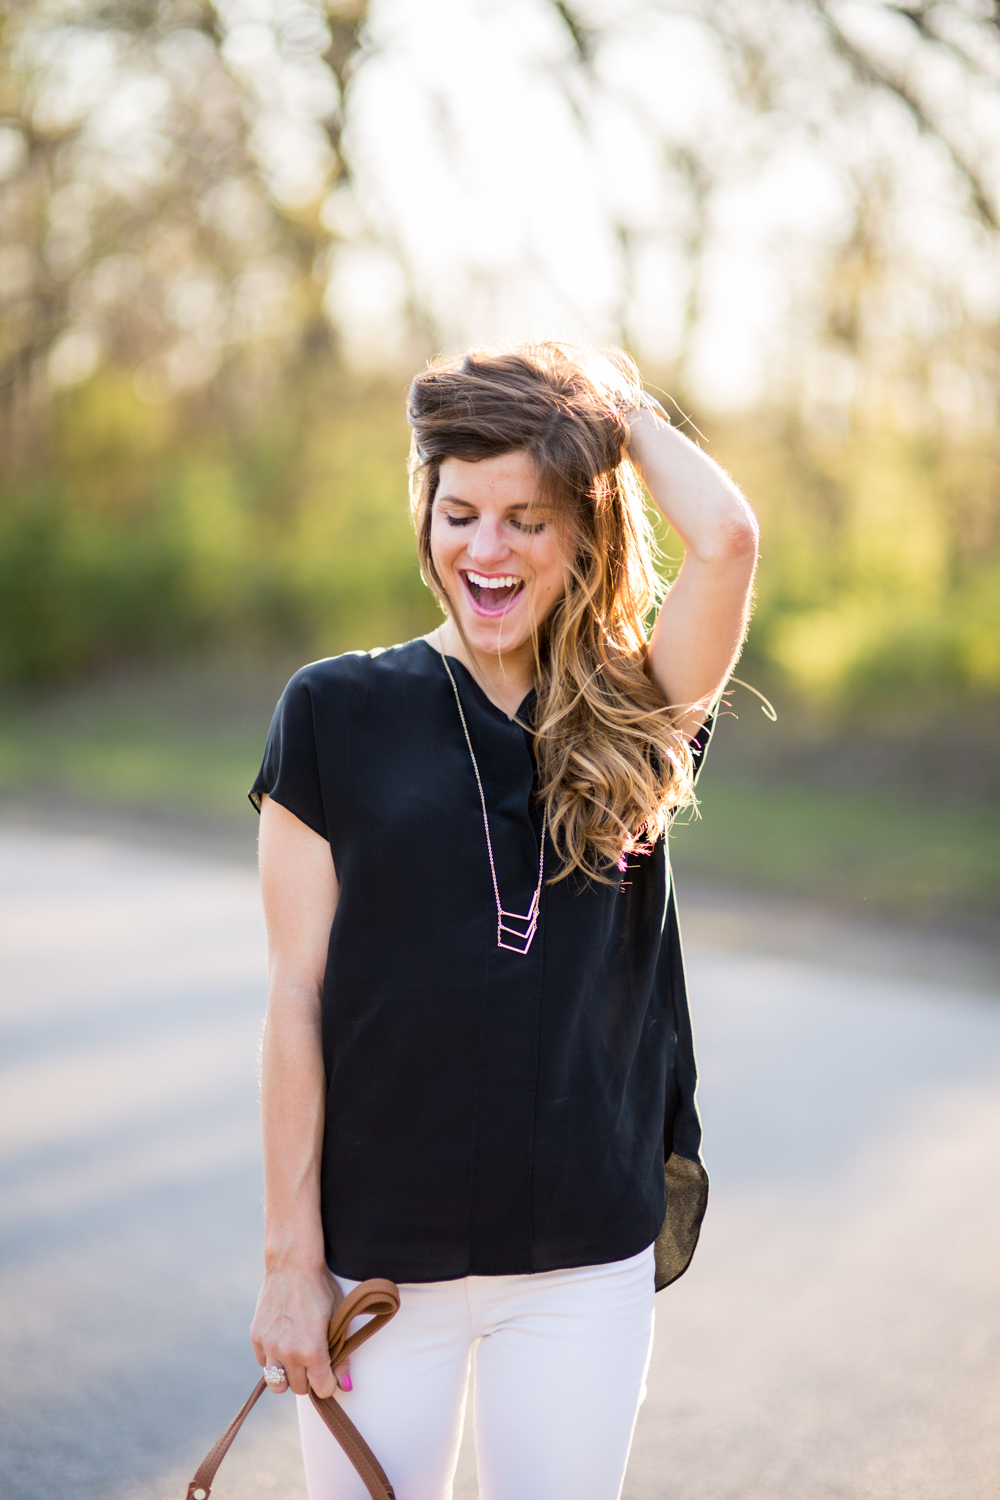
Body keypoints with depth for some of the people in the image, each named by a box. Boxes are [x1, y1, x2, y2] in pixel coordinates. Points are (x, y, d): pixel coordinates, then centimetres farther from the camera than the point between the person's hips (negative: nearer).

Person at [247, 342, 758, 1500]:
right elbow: (296, 996, -3)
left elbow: (727, 538, -17)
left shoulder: (629, 724, 2)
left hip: (588, 1254, 1)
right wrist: (290, 1257, -5)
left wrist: (620, 405, 0)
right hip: (379, 1251, -1)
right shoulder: (337, 712, -2)